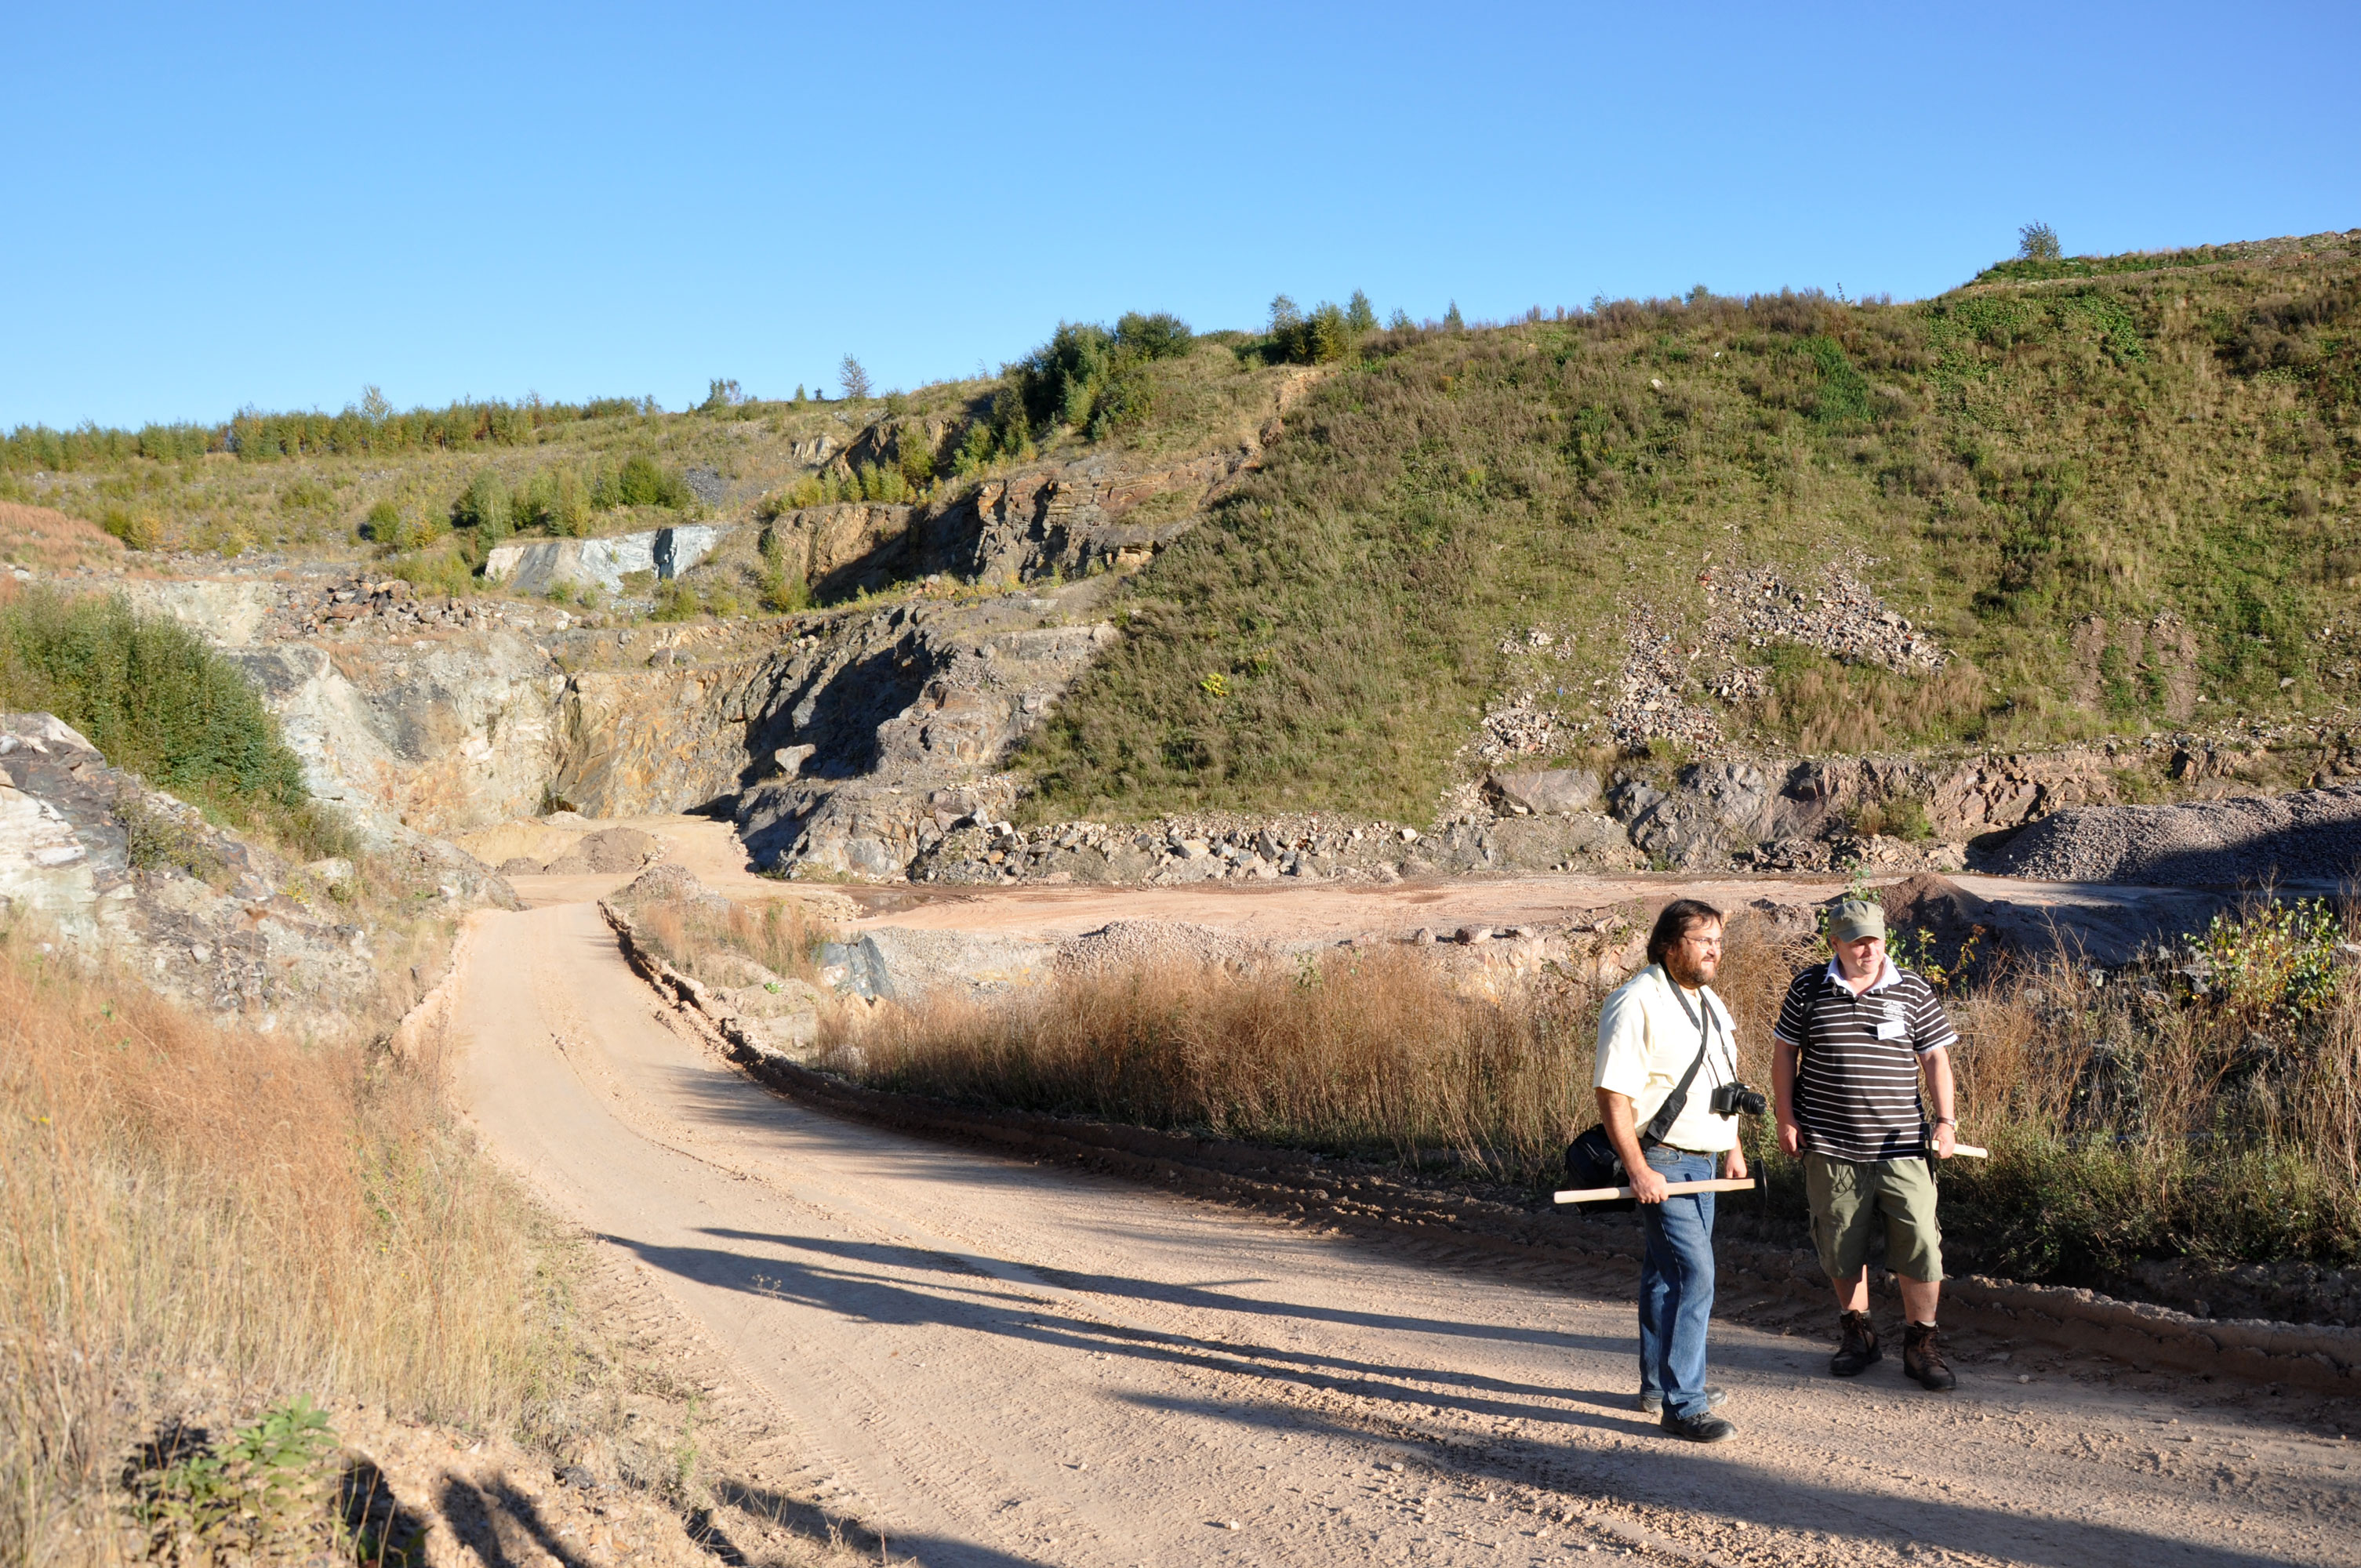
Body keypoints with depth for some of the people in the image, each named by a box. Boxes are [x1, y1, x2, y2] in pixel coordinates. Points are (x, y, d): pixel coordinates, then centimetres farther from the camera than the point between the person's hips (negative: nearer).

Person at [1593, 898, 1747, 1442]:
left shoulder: (1709, 1001, 12)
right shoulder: (1637, 1004, -17)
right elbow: (1612, 1093, -20)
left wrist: (1732, 1146, 22)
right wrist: (1638, 1170, -23)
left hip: (1700, 1162, 9)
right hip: (1661, 1162, -9)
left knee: (1666, 1272, 18)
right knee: (1693, 1275, -13)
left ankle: (1661, 1384, 28)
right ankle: (1683, 1405, -8)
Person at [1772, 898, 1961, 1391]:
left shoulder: (1912, 991, 3)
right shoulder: (1809, 989, 2)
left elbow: (1935, 1058, 7)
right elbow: (1785, 1052, 9)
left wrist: (1945, 1120, -1)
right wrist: (1787, 1119, 4)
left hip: (1900, 1146, 0)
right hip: (1831, 1147, 0)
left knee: (1920, 1243, -4)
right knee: (1841, 1244, 9)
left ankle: (1920, 1345, 10)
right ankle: (1857, 1333, 28)